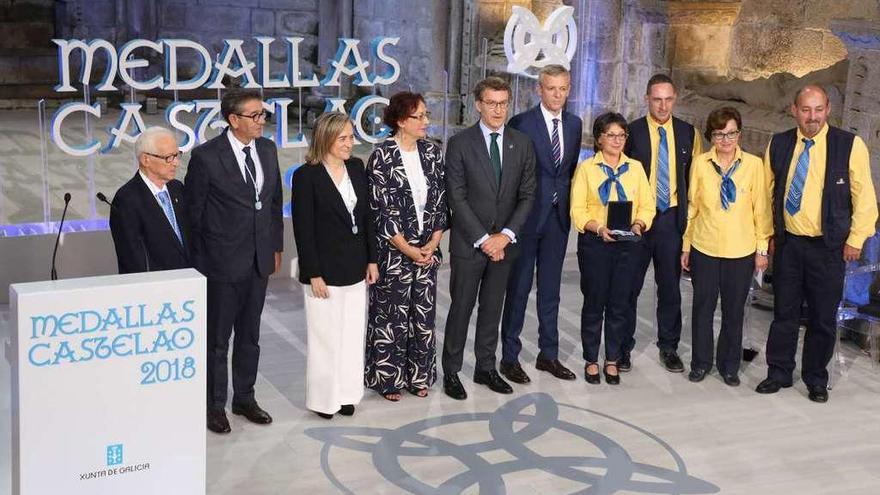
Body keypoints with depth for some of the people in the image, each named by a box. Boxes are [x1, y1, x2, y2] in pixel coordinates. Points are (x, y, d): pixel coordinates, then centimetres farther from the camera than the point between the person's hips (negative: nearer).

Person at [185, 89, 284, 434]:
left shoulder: (267, 149, 4)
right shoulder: (206, 157, -14)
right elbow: (192, 211, -7)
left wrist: (276, 246, 13)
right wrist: (199, 261, -4)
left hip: (259, 261, 5)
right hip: (222, 262, -5)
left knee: (249, 336, 17)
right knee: (217, 339, 7)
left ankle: (245, 398, 31)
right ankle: (215, 406, 21)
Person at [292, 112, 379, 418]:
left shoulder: (357, 168, 5)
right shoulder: (306, 176, -12)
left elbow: (366, 216, 10)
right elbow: (303, 229, -12)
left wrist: (371, 260, 8)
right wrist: (314, 274, -14)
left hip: (355, 268, 5)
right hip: (325, 271, -5)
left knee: (352, 335, 12)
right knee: (325, 337, 5)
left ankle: (346, 393, 25)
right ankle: (323, 398, 19)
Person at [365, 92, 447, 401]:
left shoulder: (432, 152, 3)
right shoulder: (382, 156, -11)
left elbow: (440, 201, 6)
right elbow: (380, 208, -12)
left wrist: (433, 243, -3)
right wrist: (407, 249, -11)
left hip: (427, 250, 5)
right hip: (393, 251, -5)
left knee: (424, 315, 11)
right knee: (391, 316, 4)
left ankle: (419, 375, 25)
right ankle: (387, 378, 19)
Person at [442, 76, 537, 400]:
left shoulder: (522, 143, 4)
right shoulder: (460, 143, -6)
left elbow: (527, 195, 3)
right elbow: (456, 198, -9)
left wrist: (505, 235, -9)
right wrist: (483, 238, -13)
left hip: (503, 242, 3)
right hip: (469, 242, -3)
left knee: (492, 308, 12)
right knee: (461, 308, 3)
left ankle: (486, 368, 24)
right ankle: (451, 372, 15)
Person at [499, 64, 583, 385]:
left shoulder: (574, 124, 8)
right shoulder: (521, 123, -9)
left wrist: (566, 202, 7)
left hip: (558, 216, 5)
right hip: (527, 215, -5)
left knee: (551, 288, 13)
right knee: (518, 288, 3)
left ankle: (548, 354, 24)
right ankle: (510, 356, 12)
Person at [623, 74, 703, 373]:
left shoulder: (688, 133, 5)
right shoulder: (632, 132, -4)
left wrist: (692, 216, 4)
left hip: (673, 218, 2)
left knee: (670, 287, 10)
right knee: (629, 286, 5)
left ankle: (669, 347, 23)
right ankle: (623, 347, 17)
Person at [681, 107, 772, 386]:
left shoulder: (753, 164, -5)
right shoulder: (700, 164, -2)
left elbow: (761, 208, -1)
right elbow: (691, 206, 4)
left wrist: (762, 248, 0)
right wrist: (685, 246, 7)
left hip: (741, 251, 0)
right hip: (704, 248, 1)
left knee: (734, 310, 10)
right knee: (703, 307, 9)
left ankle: (729, 365, 25)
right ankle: (701, 363, 25)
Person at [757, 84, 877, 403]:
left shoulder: (850, 145, -8)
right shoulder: (778, 144, 2)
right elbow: (767, 192, 11)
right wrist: (768, 234, 9)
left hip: (828, 247, -2)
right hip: (787, 243, 2)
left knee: (823, 317, 7)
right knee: (784, 312, 11)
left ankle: (816, 380, 22)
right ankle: (779, 373, 24)